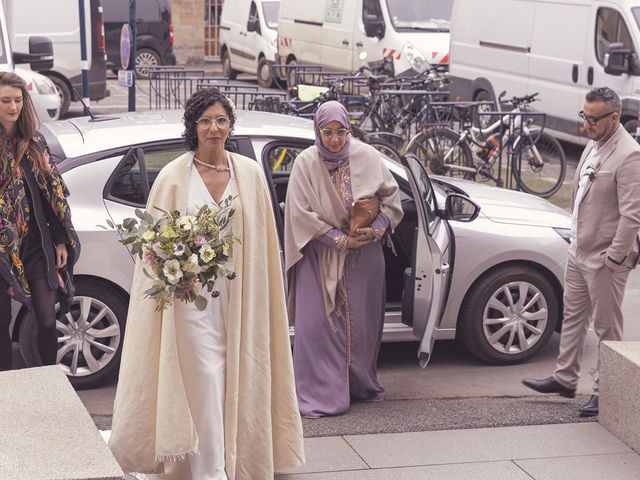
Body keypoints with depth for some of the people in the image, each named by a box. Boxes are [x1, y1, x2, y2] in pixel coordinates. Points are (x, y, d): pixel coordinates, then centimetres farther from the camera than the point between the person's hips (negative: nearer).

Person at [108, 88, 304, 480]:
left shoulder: (250, 173, 4)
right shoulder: (174, 177, -3)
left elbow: (263, 240, 8)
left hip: (239, 292, 3)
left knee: (239, 377, 9)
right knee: (204, 378, -6)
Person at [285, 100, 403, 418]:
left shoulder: (367, 157, -4)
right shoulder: (306, 163, -9)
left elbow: (391, 197, 4)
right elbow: (301, 214, -10)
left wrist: (375, 230, -12)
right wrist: (342, 240, -14)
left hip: (365, 253, 2)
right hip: (321, 255, -2)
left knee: (363, 321, 9)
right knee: (317, 324, -5)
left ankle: (362, 385, 28)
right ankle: (319, 395, 1)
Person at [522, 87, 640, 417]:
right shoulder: (595, 143, 7)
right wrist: (576, 237, 15)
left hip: (604, 257, -9)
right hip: (579, 250, 9)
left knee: (607, 327, 4)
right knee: (573, 316, 19)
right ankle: (564, 379, 32)